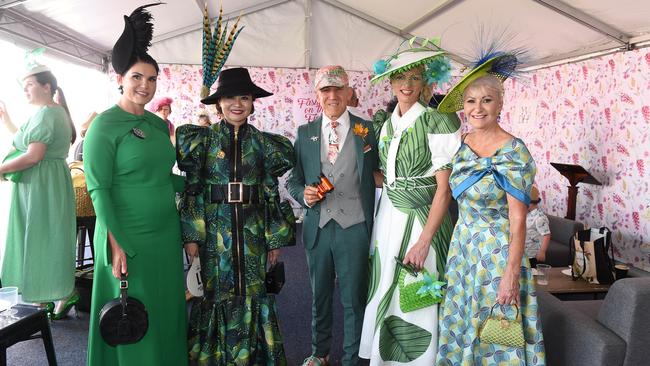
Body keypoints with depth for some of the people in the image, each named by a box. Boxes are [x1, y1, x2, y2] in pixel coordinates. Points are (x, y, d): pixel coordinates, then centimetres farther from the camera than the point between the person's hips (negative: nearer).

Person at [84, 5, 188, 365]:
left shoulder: (159, 124, 8)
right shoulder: (105, 125, -10)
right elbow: (99, 190, -14)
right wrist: (116, 245, -18)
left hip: (166, 234, 6)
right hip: (128, 238, -6)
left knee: (165, 311, 17)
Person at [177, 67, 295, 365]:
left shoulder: (262, 142, 3)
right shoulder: (203, 138, 0)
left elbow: (271, 192, 3)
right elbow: (193, 188, -2)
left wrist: (276, 239, 2)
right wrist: (191, 235, -7)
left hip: (252, 229, 1)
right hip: (214, 227, -1)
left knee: (252, 292, 8)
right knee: (215, 292, 9)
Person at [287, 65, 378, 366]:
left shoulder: (368, 130, 0)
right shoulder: (305, 133, 7)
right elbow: (293, 179, 11)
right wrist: (303, 194, -10)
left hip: (354, 228, -3)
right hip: (318, 227, 3)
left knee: (354, 299, 8)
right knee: (319, 296, 19)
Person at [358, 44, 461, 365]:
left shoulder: (437, 122, -12)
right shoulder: (384, 121, 7)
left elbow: (445, 187, -16)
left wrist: (424, 241, -19)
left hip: (425, 218, -6)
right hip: (389, 216, 6)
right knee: (384, 293, 15)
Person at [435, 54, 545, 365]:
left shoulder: (514, 152, -16)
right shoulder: (461, 144, 2)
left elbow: (518, 219, -17)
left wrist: (511, 273, -19)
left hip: (497, 250, -6)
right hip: (462, 246, 6)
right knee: (459, 323, 18)